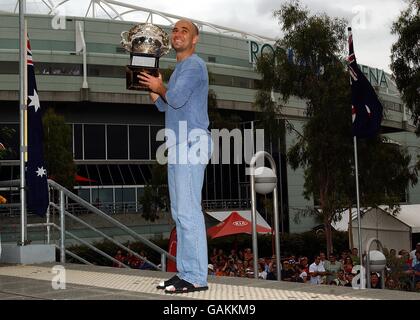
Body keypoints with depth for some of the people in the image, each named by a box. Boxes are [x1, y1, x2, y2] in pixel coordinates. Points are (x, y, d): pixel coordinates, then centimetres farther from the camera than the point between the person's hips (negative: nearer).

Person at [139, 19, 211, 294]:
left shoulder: (194, 65, -6)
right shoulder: (180, 68, 25)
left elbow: (176, 98, -19)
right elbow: (163, 105, 24)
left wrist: (160, 87, 0)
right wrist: (149, 86, 11)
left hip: (192, 146, -10)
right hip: (179, 148, 10)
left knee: (188, 211, -13)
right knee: (180, 212, 9)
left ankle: (196, 277, -11)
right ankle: (185, 271, 14)